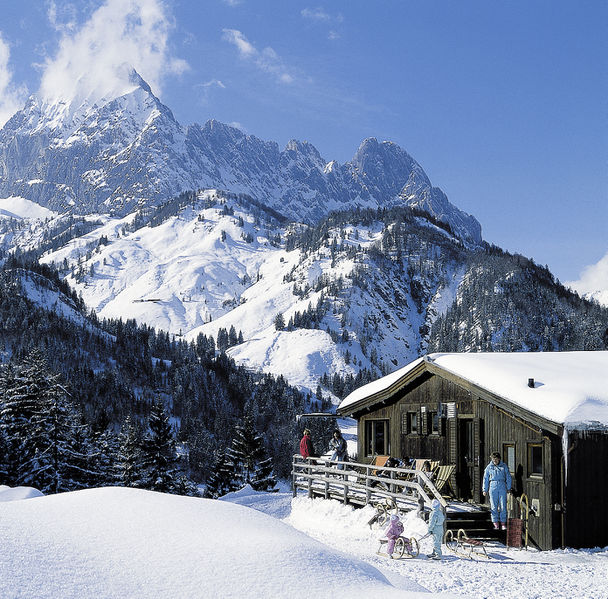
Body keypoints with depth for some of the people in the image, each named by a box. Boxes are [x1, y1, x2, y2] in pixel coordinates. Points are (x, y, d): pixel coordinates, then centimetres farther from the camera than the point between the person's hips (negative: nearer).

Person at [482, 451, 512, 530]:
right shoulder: (489, 467, 5)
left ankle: (503, 523, 4)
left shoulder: (504, 466, 5)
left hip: (502, 487, 0)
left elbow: (508, 477, 11)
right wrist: (485, 490, 7)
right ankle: (496, 523, 6)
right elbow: (485, 479, 9)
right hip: (493, 487, 0)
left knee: (503, 506, -2)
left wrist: (508, 488, 6)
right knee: (494, 506, 0)